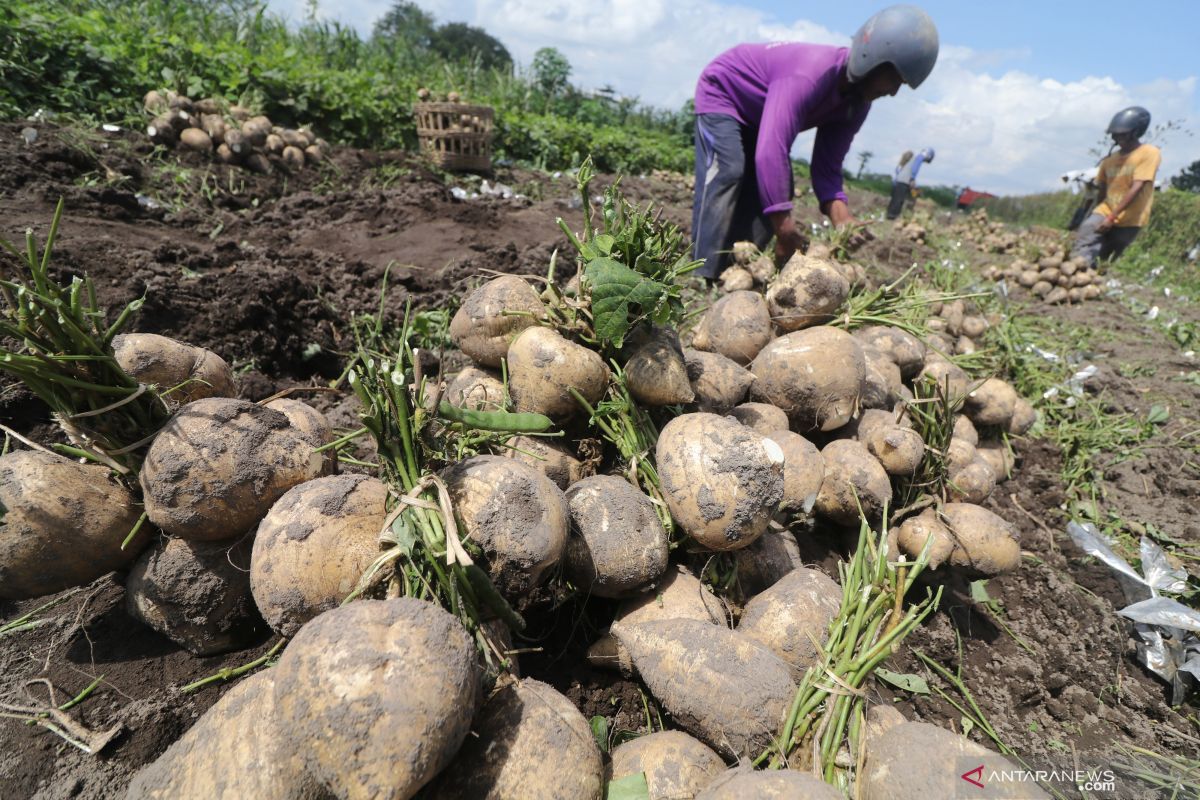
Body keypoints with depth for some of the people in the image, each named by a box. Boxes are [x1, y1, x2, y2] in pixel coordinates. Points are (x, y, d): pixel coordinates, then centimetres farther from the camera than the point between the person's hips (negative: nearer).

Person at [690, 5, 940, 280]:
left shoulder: (857, 102, -11)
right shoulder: (808, 75, -39)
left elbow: (827, 167, -9)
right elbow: (770, 153, -49)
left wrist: (842, 219, -28)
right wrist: (786, 232, -47)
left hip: (756, 114, 8)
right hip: (721, 92, -8)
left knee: (776, 192, -6)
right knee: (727, 173, -28)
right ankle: (701, 278, -30)